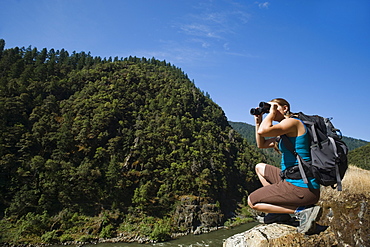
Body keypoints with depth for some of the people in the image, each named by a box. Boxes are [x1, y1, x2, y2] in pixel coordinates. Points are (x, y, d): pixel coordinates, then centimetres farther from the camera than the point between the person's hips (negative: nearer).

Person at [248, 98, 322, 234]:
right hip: (293, 180, 10)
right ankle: (280, 211, 16)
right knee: (259, 167, 27)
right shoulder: (285, 133, 17)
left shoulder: (293, 122, -12)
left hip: (301, 186, -10)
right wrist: (258, 121, 16)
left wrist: (272, 113, -10)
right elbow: (261, 144, 23)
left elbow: (263, 131, -28)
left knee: (252, 201, 1)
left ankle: (303, 210, -7)